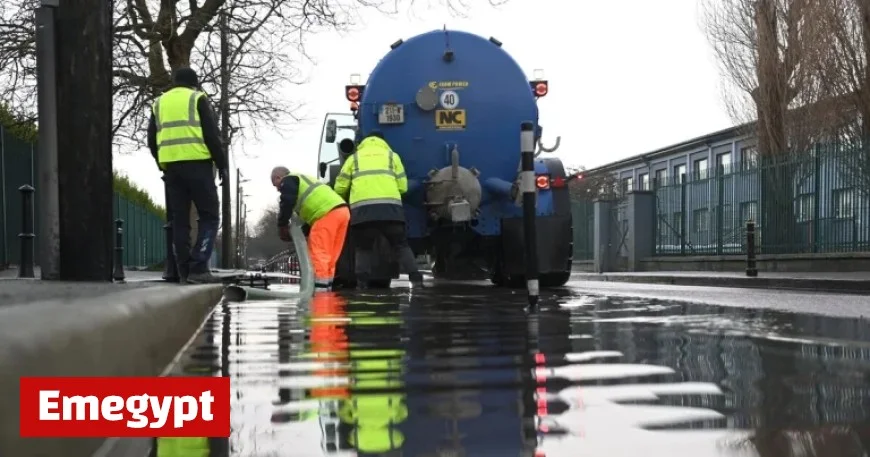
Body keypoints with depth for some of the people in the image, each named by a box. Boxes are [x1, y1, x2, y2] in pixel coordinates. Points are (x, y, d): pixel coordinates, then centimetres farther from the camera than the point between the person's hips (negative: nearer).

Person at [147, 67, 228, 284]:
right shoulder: (197, 99, 4)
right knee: (209, 216, 0)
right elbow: (212, 135, -4)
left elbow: (152, 141, 17)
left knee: (179, 220, 9)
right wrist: (221, 164, 1)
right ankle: (198, 267, -12)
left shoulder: (159, 103, 18)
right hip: (197, 165, -5)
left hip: (171, 167, 5)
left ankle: (184, 271, 7)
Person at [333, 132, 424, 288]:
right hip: (390, 207, 0)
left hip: (362, 209, 0)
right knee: (401, 246, 10)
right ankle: (416, 279, -2)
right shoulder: (392, 156, 23)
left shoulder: (354, 158, 22)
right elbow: (402, 186, 15)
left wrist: (346, 201, 38)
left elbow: (340, 188, 17)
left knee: (364, 248, 13)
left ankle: (362, 283, -1)